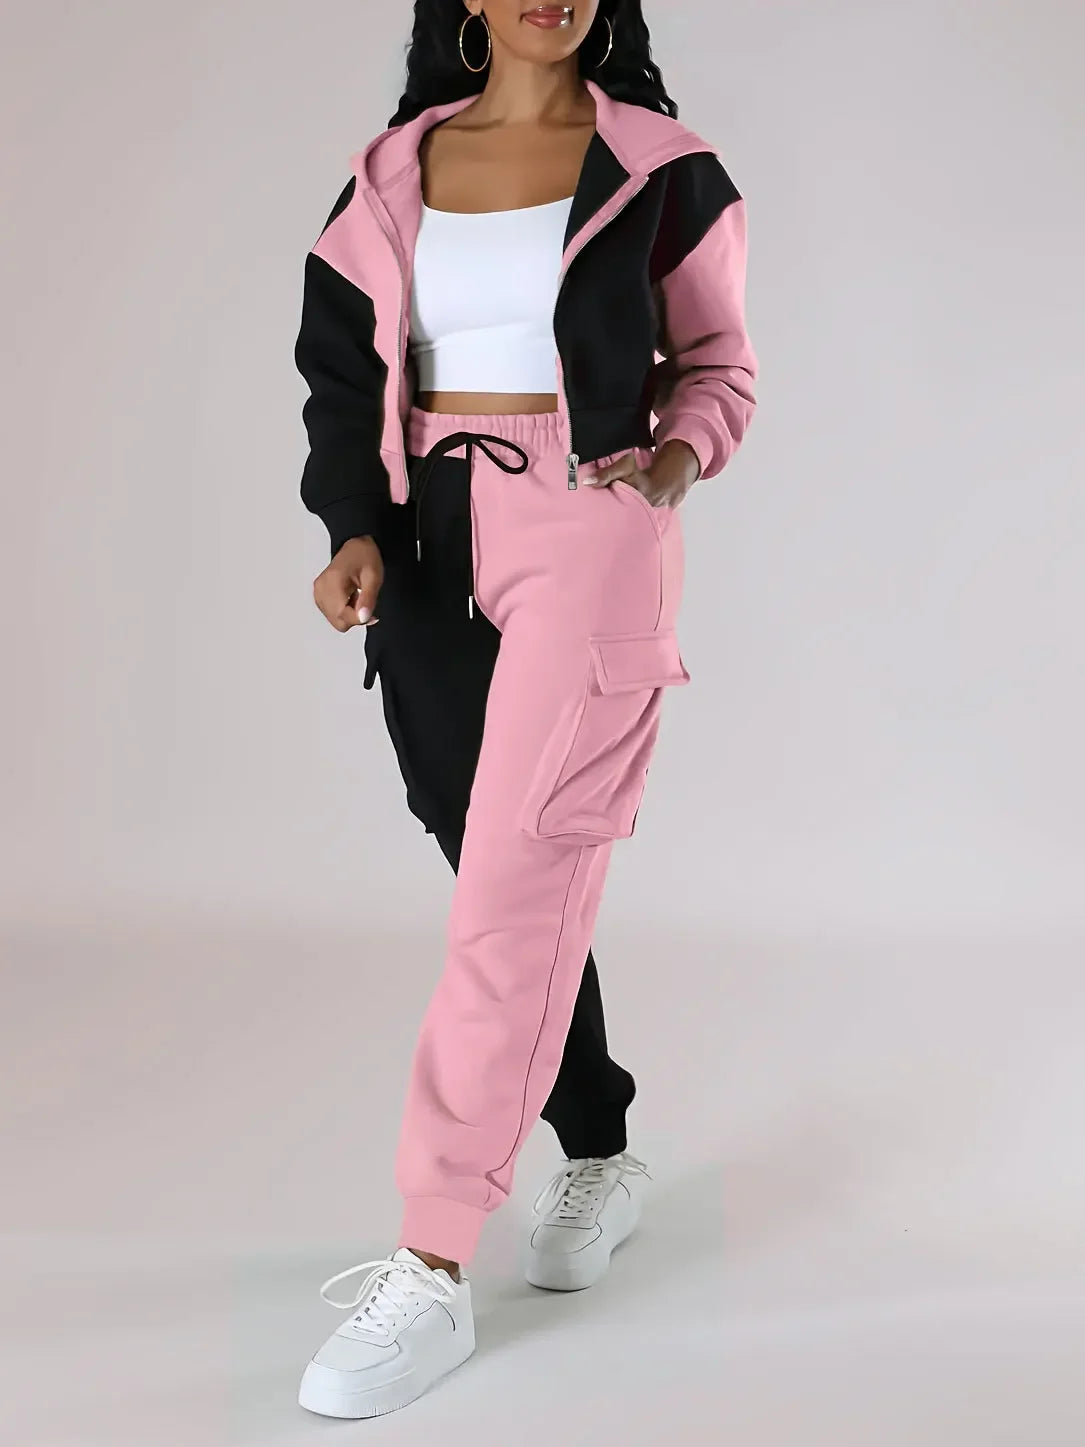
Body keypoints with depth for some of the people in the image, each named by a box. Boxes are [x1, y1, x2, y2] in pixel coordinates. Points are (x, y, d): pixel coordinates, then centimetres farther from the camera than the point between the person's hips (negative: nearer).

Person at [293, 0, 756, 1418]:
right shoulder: (393, 174, 11)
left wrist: (680, 454, -10)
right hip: (428, 548, 4)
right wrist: (357, 531, -5)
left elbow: (718, 361, 10)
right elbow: (343, 367, 10)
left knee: (514, 895, -10)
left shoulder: (659, 168, 3)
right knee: (505, 874, 10)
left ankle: (435, 1272, -7)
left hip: (589, 541, -4)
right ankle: (599, 1153, 31)